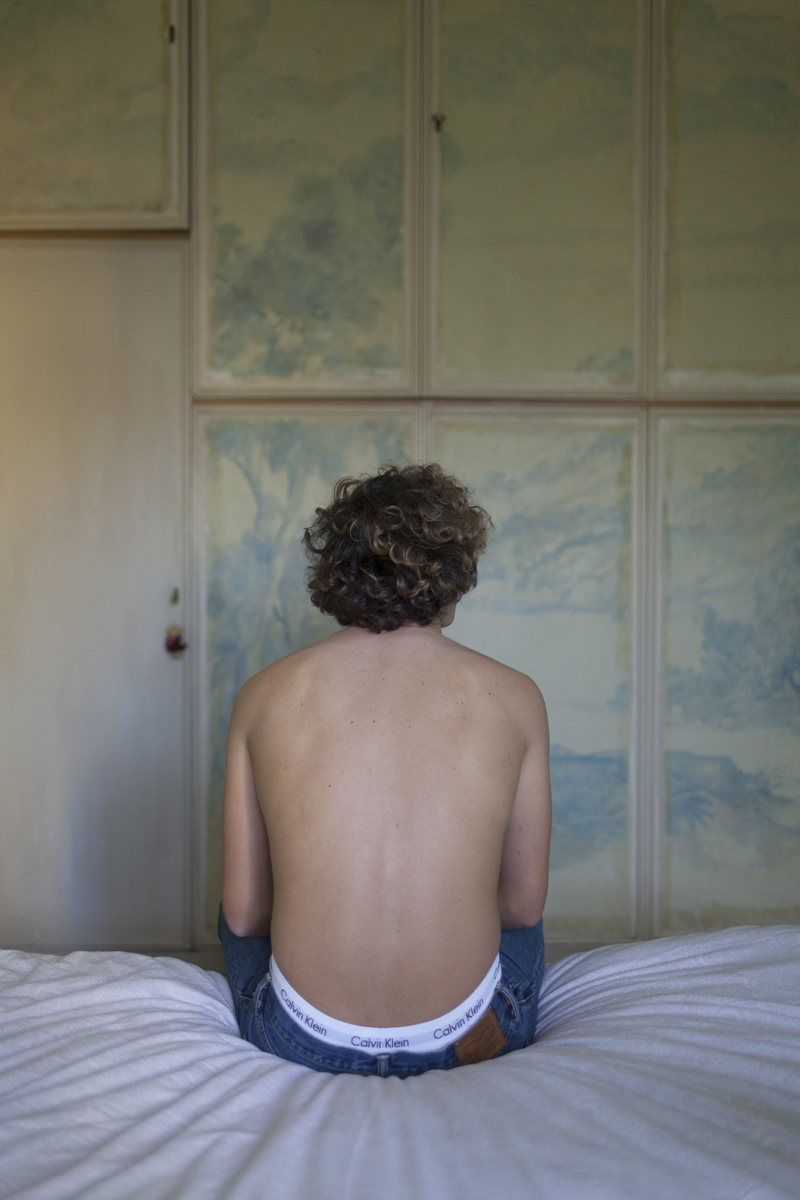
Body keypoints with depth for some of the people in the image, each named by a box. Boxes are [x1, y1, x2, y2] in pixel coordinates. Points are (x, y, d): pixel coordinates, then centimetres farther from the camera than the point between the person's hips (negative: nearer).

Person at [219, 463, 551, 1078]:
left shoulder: (264, 694, -5)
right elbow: (524, 905, 3)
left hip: (303, 1044, 0)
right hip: (468, 1042, 0)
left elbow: (242, 913, 1)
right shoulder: (514, 697, -6)